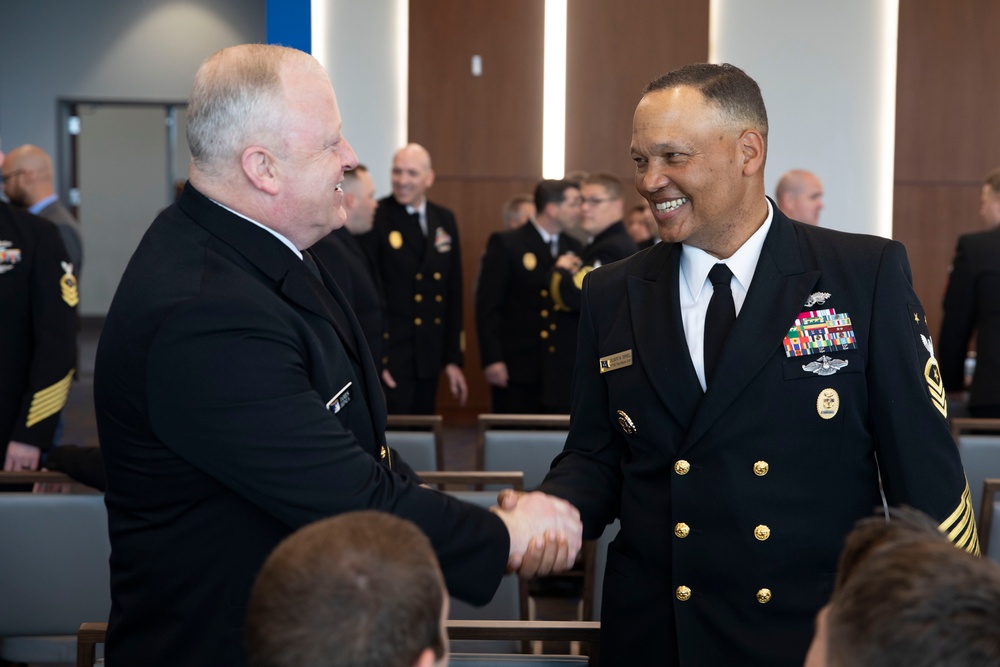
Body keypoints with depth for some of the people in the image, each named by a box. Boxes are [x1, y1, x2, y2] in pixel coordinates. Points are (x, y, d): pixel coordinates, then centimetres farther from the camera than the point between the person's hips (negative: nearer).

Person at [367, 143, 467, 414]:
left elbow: (453, 293, 12)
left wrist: (453, 358, 11)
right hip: (388, 355, -5)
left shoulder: (445, 220, 9)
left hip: (429, 356, 5)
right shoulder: (375, 218, -8)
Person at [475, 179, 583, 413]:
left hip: (563, 371, 4)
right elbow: (487, 305, -6)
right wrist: (491, 359, -12)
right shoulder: (505, 244, -2)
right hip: (517, 368, -4)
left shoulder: (574, 249, 12)